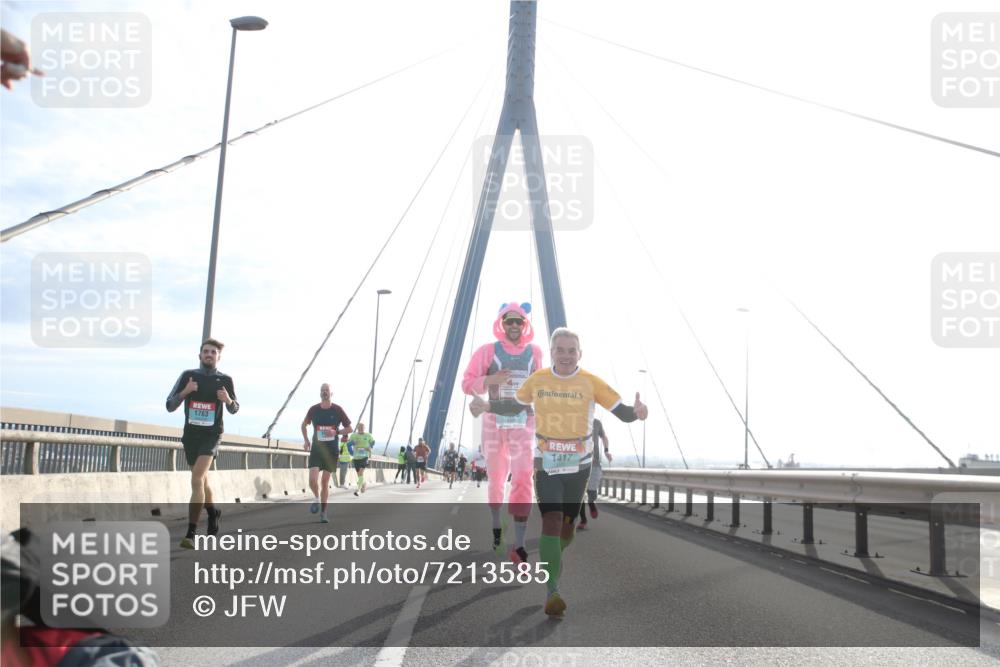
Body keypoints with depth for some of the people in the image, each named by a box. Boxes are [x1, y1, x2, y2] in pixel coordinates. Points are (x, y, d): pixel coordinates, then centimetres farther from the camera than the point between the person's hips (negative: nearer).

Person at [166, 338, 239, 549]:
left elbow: (234, 409, 12)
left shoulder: (225, 380, 0)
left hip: (211, 435, -3)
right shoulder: (188, 376, 2)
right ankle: (213, 512, 48)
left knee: (197, 479, -20)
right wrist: (185, 392, -16)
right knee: (201, 480, 19)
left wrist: (228, 400, -10)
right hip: (191, 435, 3)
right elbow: (169, 406, 2)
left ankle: (190, 534, -21)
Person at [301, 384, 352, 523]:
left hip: (331, 450, -1)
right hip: (316, 449, 1)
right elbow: (304, 424, 17)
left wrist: (336, 432, -16)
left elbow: (349, 429, 1)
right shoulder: (313, 410, -1)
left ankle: (323, 513, 16)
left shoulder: (338, 410, -5)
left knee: (325, 482, 3)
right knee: (313, 479, -15)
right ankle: (316, 498, 16)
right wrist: (306, 440, 5)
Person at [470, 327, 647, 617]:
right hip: (546, 463, -1)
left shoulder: (591, 382, -9)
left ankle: (553, 555, 47)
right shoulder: (537, 379, -4)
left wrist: (636, 411, -33)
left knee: (567, 523, 13)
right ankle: (552, 592, -17)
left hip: (579, 464, 1)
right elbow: (515, 405, 11)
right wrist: (488, 406, -5)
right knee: (551, 520, -17)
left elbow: (621, 411, -11)